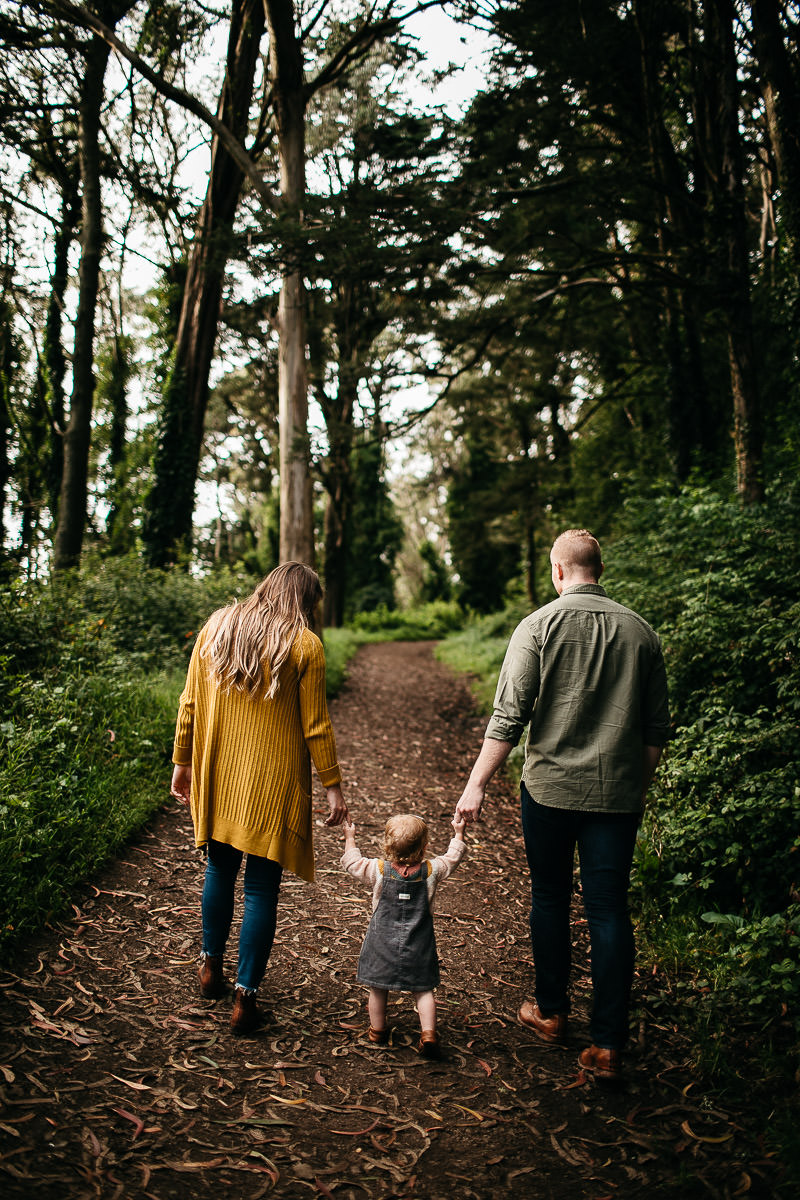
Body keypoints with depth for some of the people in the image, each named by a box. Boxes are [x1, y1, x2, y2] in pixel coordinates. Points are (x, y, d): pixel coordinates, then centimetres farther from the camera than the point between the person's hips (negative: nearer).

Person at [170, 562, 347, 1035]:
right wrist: (333, 786, -2)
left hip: (218, 777, 5)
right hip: (273, 783, -4)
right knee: (262, 886, 5)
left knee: (220, 868, 23)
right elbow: (316, 726, -10)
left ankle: (211, 965, 39)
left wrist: (182, 762, 16)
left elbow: (190, 704, 6)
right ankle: (245, 997, 12)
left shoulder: (215, 629, 3)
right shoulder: (305, 646, -10)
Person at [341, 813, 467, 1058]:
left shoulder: (379, 870, -10)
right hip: (418, 944, 0)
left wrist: (349, 837, 17)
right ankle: (428, 1033, 1)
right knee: (423, 990, 10)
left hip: (383, 942, 0)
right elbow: (452, 858, 8)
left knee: (378, 988, 16)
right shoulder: (431, 871, -10)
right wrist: (458, 832, 20)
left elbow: (353, 862, 4)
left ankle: (377, 1030, 30)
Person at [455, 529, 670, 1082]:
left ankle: (551, 1011, 30)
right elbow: (657, 727, 7)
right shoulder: (640, 631, 2)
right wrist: (640, 789, 19)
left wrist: (477, 785, -6)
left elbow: (509, 716, -12)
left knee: (550, 898, 16)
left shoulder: (539, 626, -7)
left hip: (550, 787, -2)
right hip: (616, 793, 2)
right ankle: (609, 1044, 8)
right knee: (610, 911, 6)